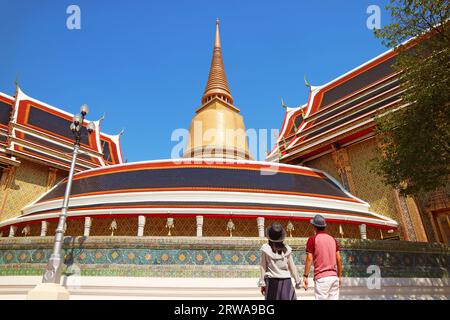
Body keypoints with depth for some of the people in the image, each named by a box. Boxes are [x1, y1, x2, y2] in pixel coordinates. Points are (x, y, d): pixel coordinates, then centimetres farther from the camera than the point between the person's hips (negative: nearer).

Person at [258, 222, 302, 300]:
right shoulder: (286, 249, -3)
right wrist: (297, 281, 13)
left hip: (272, 282, -1)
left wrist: (262, 283, 1)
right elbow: (292, 267, 2)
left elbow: (263, 267, -5)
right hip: (286, 281, 1)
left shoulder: (265, 248, -7)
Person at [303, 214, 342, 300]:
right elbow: (339, 259, 11)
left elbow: (309, 259, -9)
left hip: (321, 277, -5)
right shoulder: (333, 239, 12)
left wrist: (305, 276, -5)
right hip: (334, 276, 6)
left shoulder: (312, 239, -3)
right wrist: (340, 276, 19)